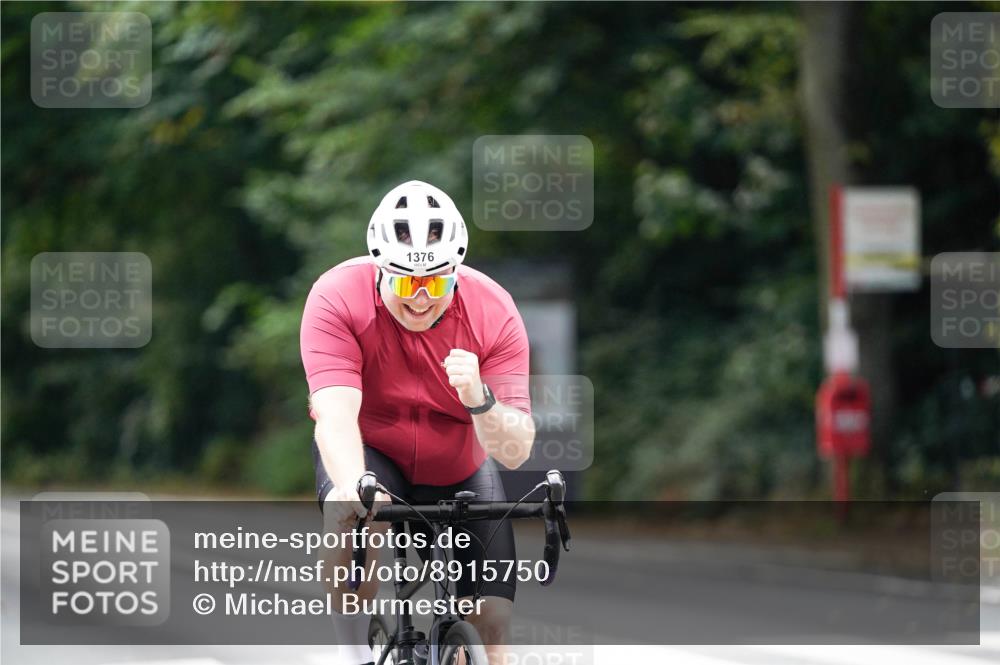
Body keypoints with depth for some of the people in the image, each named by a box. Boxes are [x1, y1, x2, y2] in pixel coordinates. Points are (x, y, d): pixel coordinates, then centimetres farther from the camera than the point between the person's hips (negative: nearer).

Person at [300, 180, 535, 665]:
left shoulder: (493, 312, -22)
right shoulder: (338, 298, -26)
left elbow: (515, 451, -25)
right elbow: (335, 413, -37)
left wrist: (479, 399, -46)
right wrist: (352, 486, -57)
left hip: (457, 470, 2)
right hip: (367, 451, -2)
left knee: (490, 624, -9)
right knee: (351, 517, -37)